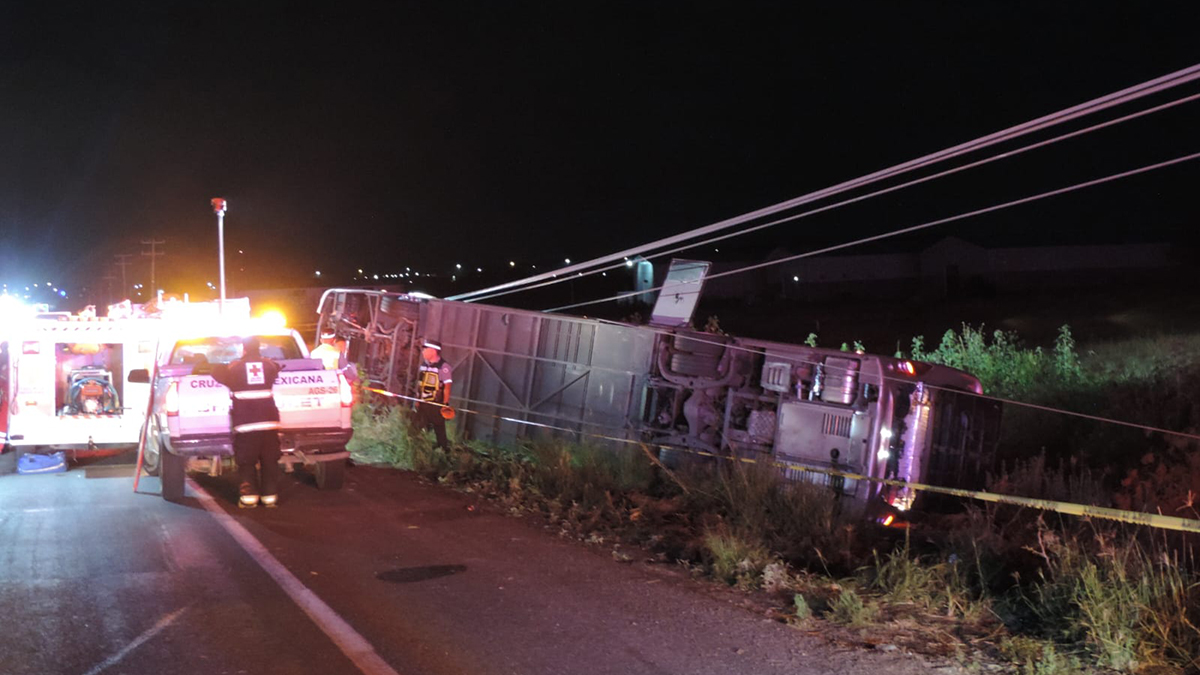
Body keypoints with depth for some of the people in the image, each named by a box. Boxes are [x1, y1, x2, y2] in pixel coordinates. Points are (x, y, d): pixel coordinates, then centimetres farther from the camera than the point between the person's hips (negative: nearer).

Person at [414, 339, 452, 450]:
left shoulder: (443, 367, -15)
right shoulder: (424, 365, 8)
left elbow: (447, 387, -15)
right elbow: (420, 384, 14)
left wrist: (445, 404, -16)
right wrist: (418, 399, 14)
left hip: (436, 404, -7)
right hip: (423, 403, 8)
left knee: (439, 429, -1)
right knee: (421, 429, 14)